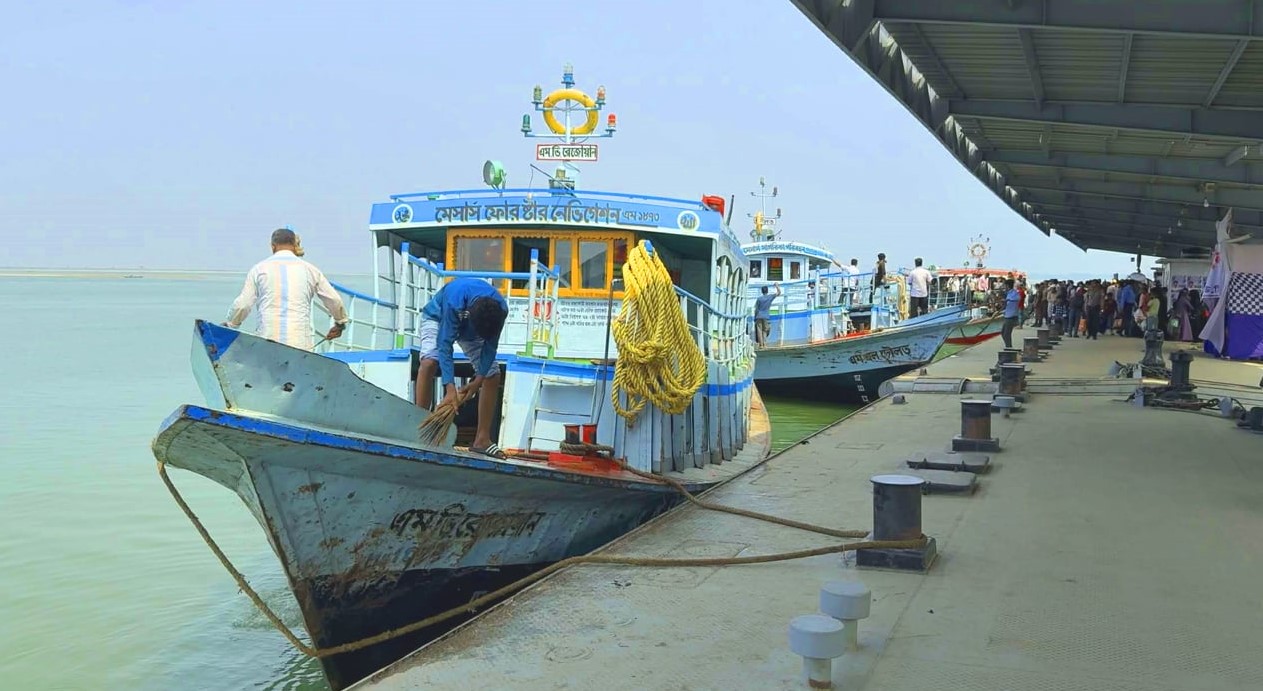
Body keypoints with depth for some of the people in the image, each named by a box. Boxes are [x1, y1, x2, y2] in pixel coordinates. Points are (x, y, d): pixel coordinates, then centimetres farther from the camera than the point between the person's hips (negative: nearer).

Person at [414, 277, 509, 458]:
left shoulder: (501, 310, -33)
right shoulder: (454, 301, -44)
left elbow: (490, 347, -20)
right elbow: (445, 344, -42)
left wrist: (479, 379, -27)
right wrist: (450, 389, -47)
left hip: (471, 328, 4)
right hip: (439, 319, -4)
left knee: (493, 375, -8)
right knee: (429, 361, -31)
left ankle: (482, 438, -1)